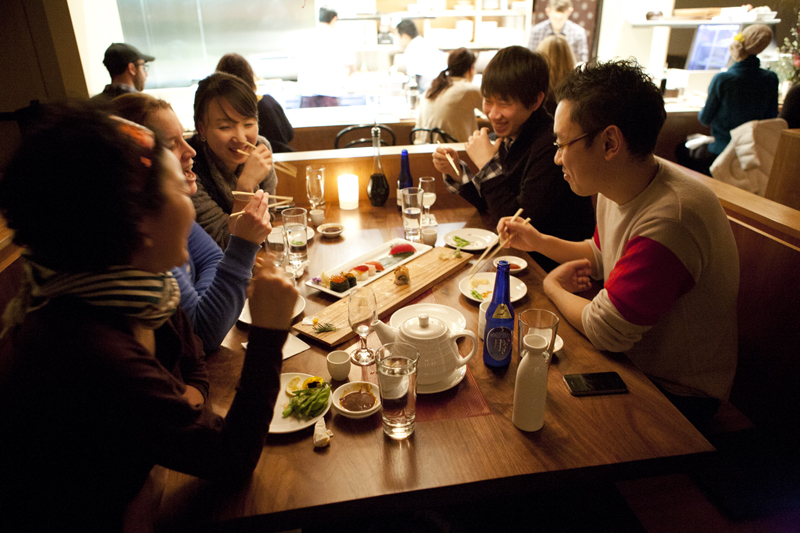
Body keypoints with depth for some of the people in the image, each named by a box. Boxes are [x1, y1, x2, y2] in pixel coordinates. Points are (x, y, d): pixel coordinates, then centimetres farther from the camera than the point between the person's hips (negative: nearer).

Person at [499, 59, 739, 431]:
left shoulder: (668, 220, -35)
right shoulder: (616, 188, -5)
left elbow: (602, 330, -27)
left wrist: (553, 287, -8)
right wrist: (539, 242, 0)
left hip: (675, 394, -7)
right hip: (630, 356, 8)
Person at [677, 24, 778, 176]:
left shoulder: (722, 79, -20)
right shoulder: (771, 79, -6)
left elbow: (705, 119, -7)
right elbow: (770, 118, 6)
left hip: (720, 155, -5)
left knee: (682, 149, 20)